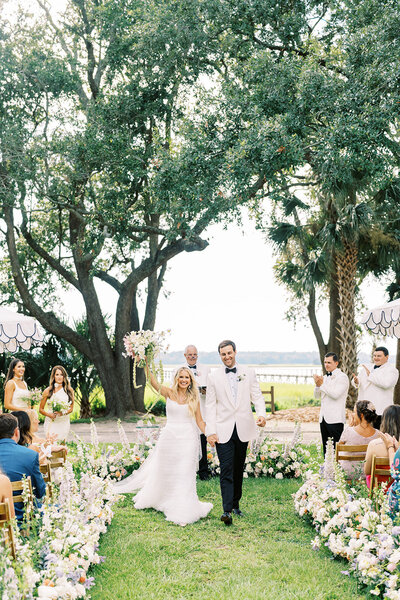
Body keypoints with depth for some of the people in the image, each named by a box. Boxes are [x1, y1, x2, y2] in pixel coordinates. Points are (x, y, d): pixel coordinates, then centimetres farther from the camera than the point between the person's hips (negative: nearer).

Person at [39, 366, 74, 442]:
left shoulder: (69, 390, 6)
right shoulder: (48, 391, 4)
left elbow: (71, 408, 10)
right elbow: (41, 409, 7)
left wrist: (63, 413, -10)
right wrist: (49, 414, -12)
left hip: (64, 422, 1)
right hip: (51, 422, -1)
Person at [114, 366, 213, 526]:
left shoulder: (194, 398, 4)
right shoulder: (169, 393, 0)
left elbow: (199, 421, 7)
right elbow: (154, 383, -15)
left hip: (188, 439, 0)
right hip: (169, 436, 0)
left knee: (184, 475, -1)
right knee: (164, 472, 12)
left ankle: (182, 512, 6)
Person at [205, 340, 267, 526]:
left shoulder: (248, 373, 6)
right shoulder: (213, 377, 3)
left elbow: (257, 396, 5)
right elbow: (210, 406, 2)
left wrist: (261, 414, -15)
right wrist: (210, 431, -6)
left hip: (243, 429, 2)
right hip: (223, 430, -2)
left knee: (238, 470, 12)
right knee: (226, 470, -9)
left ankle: (235, 504, 25)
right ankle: (227, 510, -12)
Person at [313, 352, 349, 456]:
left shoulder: (342, 377, -6)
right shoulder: (325, 377, 17)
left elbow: (336, 394, -18)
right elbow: (316, 395, 15)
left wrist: (322, 384, -11)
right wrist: (317, 385, -4)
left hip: (335, 419, -7)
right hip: (323, 418, 8)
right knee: (326, 448, 10)